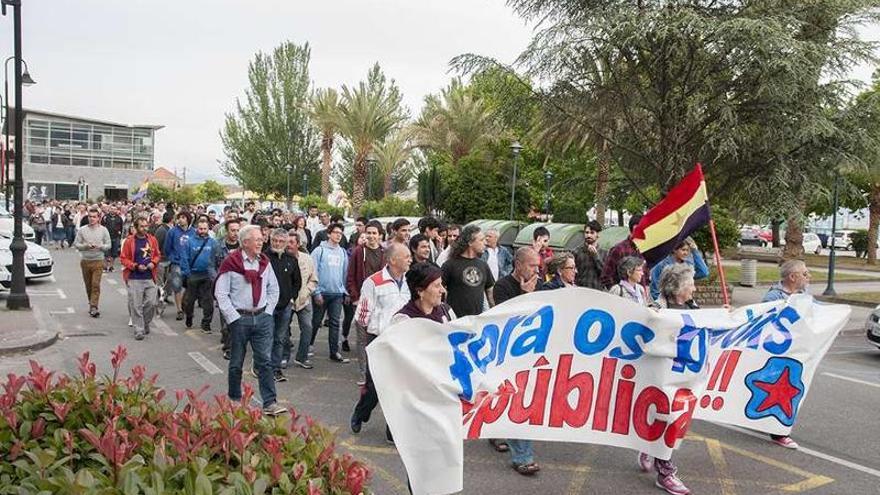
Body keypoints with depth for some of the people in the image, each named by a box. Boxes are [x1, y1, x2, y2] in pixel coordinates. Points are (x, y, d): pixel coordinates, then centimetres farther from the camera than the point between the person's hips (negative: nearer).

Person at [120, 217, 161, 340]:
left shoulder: (152, 240, 7)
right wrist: (136, 266, -13)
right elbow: (123, 258, -2)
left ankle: (145, 323, 26)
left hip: (150, 278, 3)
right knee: (136, 306, 0)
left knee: (151, 303, 0)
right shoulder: (129, 241, -4)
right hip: (134, 278, -3)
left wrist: (153, 263, -2)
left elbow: (158, 255, 17)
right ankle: (139, 330, 9)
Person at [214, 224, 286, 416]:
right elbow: (221, 293, -9)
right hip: (239, 318, -3)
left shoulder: (264, 262, 8)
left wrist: (268, 311, 5)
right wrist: (234, 318, -11)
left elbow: (274, 289, 16)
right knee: (236, 362, 9)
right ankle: (234, 400, 26)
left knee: (264, 361, 0)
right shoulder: (231, 262, -8)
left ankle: (270, 403, 1)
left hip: (262, 318, 4)